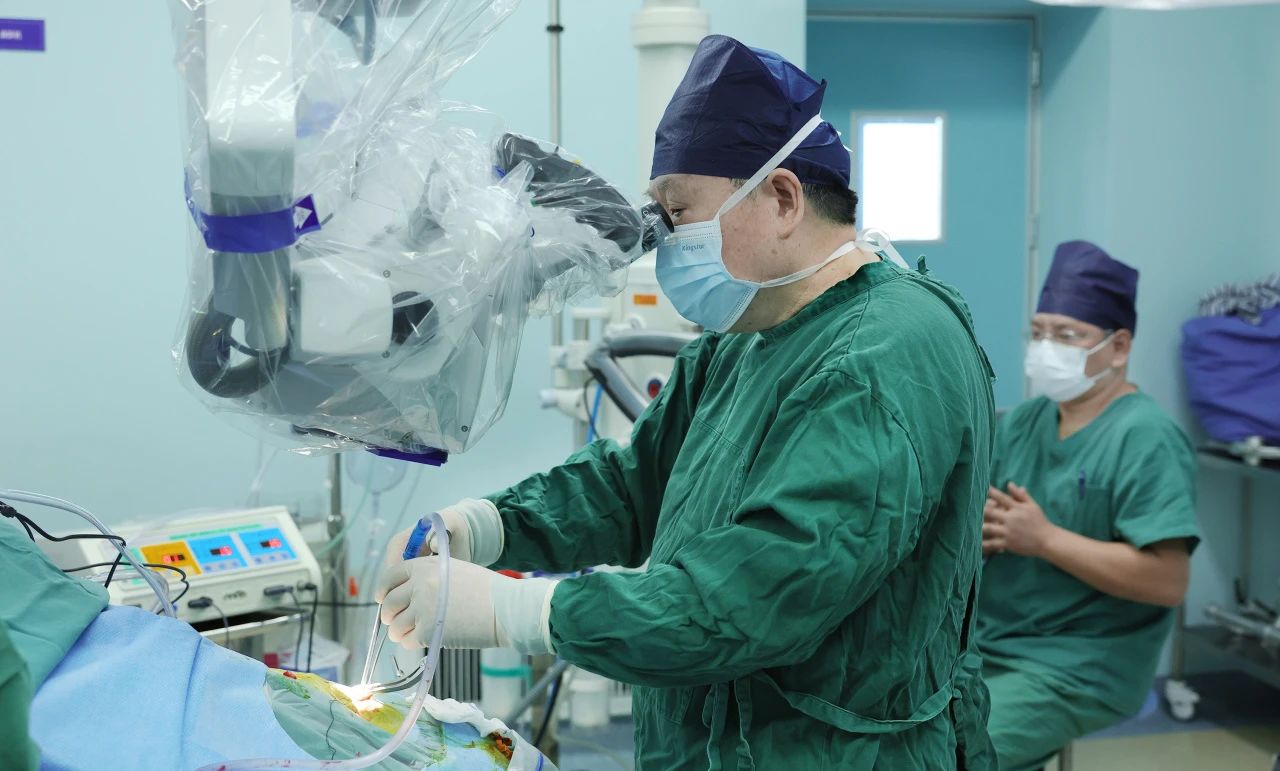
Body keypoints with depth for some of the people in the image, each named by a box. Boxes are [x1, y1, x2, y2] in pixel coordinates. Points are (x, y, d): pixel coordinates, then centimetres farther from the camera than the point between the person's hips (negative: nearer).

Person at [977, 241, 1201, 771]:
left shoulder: (1146, 439, -14)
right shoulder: (1022, 422, 9)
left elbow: (1168, 580, -22)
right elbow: (977, 533, 11)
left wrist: (1043, 538, -21)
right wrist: (977, 531, -13)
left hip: (1078, 671, -7)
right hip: (984, 643, 7)